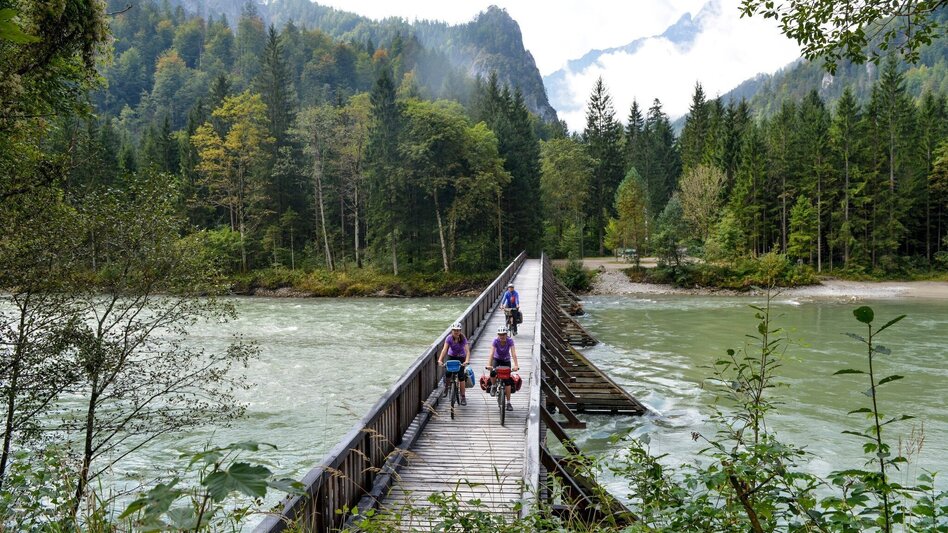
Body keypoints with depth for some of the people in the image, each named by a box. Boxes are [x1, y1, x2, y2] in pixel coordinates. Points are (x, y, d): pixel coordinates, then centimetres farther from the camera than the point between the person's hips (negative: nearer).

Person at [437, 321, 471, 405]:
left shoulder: (463, 338, -22)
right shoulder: (449, 338, -19)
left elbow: (467, 350, -31)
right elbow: (444, 349, -29)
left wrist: (466, 361, -48)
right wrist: (440, 360, -43)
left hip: (461, 358, -2)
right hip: (451, 357, 2)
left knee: (461, 376, -13)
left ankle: (463, 396, -1)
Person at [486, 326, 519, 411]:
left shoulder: (510, 341, -25)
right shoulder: (496, 341, -25)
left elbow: (513, 353, -34)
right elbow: (492, 353, -34)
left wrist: (516, 365, -46)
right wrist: (489, 365, -46)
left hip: (506, 360, 0)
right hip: (497, 359, 0)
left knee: (507, 381, -6)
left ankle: (508, 403, 1)